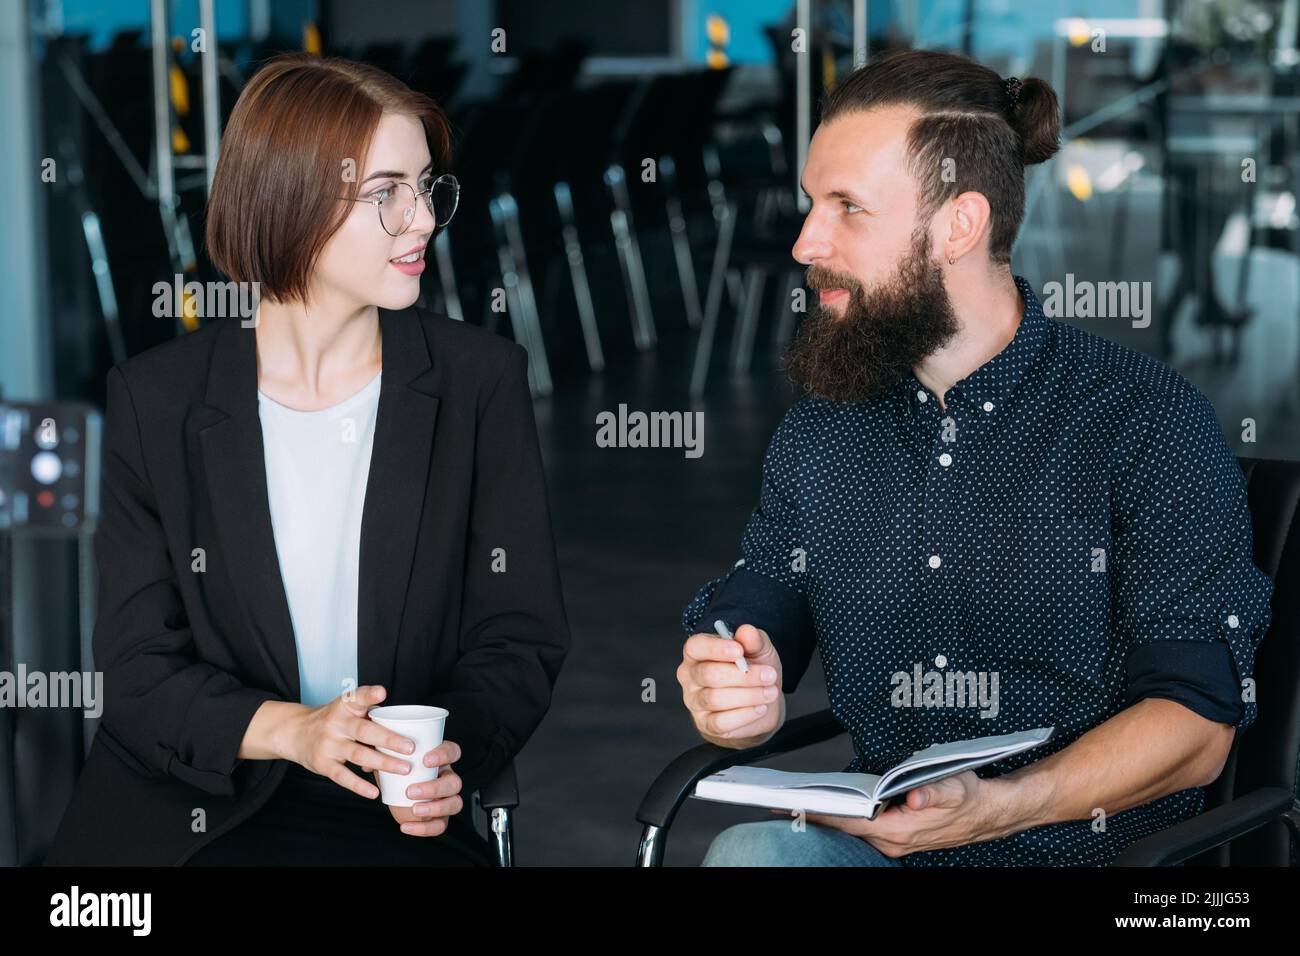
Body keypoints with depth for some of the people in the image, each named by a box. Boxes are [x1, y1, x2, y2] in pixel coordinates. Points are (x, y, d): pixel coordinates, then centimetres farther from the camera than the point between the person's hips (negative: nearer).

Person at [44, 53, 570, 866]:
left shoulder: (480, 380, 4)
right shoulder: (159, 397, 2)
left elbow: (521, 633, 4)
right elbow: (138, 666, 0)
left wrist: (450, 755, -16)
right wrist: (288, 730, -19)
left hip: (401, 819, 1)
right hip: (191, 810, -1)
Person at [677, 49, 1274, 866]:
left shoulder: (1151, 423, -5)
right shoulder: (819, 432, 12)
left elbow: (1198, 720, -10)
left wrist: (994, 807, -24)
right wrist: (738, 704, -13)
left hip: (1087, 851, -3)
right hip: (873, 835, 4)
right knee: (747, 850, -28)